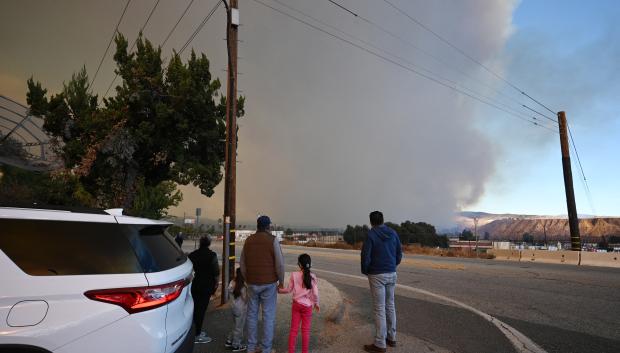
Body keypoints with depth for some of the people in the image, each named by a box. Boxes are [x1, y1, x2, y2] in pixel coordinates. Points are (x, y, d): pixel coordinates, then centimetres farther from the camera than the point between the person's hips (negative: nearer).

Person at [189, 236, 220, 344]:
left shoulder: (192, 254, 3)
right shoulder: (211, 255, -13)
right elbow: (216, 271, -12)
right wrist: (216, 283, 1)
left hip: (194, 284, 6)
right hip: (206, 285, -6)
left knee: (195, 307, 17)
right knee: (202, 309, 0)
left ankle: (196, 330, 29)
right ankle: (197, 335, 7)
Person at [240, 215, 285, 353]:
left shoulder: (248, 240, 3)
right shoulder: (273, 240, -11)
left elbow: (242, 263, 8)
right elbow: (280, 263, -15)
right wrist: (281, 280, -1)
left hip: (252, 283, 4)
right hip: (269, 283, -4)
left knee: (252, 314, 16)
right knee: (268, 316, 7)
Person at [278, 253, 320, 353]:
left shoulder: (294, 275, -8)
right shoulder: (312, 276, -11)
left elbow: (289, 289, -1)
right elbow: (315, 293, -11)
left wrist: (279, 290, 16)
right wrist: (316, 303, 5)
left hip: (296, 304, 1)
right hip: (307, 306, -1)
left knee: (293, 329, 12)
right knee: (306, 330, 12)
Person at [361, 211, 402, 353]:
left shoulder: (371, 234, -12)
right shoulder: (393, 233, 4)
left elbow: (365, 256, -14)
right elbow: (399, 254, 8)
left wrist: (365, 271, 3)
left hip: (377, 275, -6)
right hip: (392, 274, 6)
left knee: (379, 309, 0)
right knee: (390, 305, 17)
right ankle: (391, 338, 28)